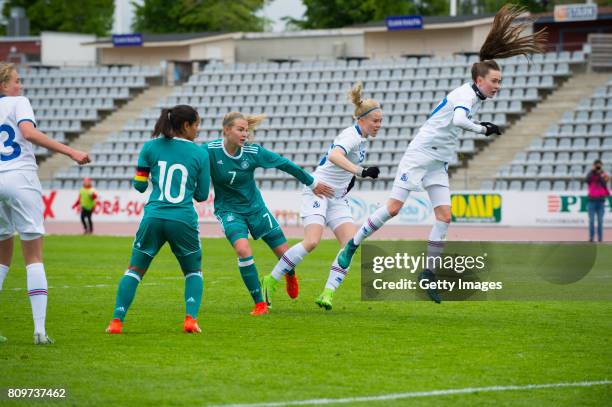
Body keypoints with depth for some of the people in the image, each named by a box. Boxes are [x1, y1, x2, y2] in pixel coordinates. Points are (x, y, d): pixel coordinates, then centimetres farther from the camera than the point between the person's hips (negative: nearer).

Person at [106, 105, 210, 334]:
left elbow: (139, 185, 9)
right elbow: (202, 195, 8)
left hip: (153, 217, 1)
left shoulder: (151, 147, 5)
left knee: (134, 270, 13)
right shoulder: (200, 153, 3)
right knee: (194, 272, 19)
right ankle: (191, 318, -1)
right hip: (184, 220, -1)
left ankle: (117, 321, 0)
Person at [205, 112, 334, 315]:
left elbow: (284, 164, -6)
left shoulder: (253, 151, -16)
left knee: (285, 253, 3)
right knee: (243, 250, -28)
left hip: (255, 207, 2)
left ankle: (290, 275, 44)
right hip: (228, 210, -2)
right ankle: (259, 303, -12)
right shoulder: (210, 151, -22)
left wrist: (312, 183, 3)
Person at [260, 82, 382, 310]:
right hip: (319, 191, -9)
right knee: (312, 241, -23)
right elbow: (334, 156, -40)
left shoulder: (362, 137, 11)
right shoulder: (352, 135, -18)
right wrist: (361, 172, -49)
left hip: (338, 197, 9)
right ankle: (271, 281, -9)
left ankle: (327, 294, -14)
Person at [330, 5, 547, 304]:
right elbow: (458, 120, -38)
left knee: (444, 216, -4)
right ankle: (352, 246, 5)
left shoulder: (475, 97, 12)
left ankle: (428, 273, 0)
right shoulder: (466, 94, -18)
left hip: (438, 165, 9)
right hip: (419, 155, -9)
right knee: (394, 207, -10)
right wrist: (483, 129, -29)